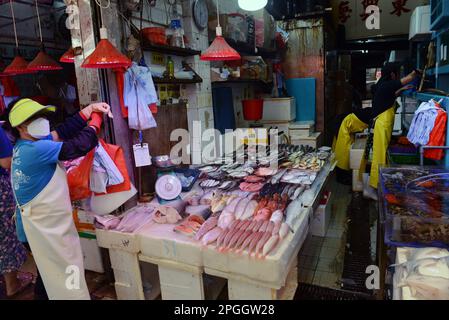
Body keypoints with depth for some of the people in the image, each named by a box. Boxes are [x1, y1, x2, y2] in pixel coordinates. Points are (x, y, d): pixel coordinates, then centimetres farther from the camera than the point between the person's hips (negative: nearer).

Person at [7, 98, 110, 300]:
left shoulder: (25, 145, 6)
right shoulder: (35, 149, -24)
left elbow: (63, 131, 4)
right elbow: (79, 146, -25)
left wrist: (90, 109, -2)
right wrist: (95, 121, -9)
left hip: (45, 224, 10)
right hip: (46, 228, -10)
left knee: (50, 274, 26)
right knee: (66, 277, 4)